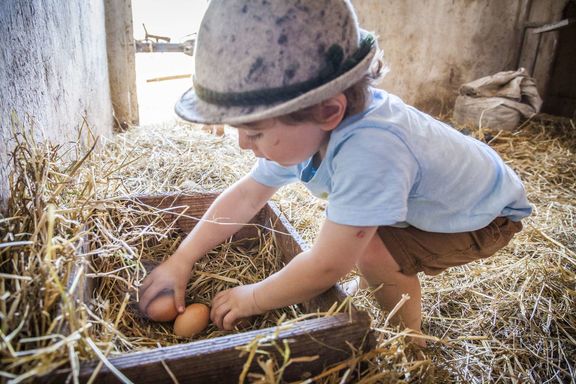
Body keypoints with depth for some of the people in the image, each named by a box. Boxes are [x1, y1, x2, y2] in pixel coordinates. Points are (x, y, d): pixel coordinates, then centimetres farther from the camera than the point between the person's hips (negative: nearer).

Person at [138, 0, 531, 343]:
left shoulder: (368, 151, -46)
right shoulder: (307, 127, -18)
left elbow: (326, 266, -37)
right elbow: (246, 195, -8)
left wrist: (252, 298, -19)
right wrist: (182, 260, -11)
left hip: (487, 216, -7)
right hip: (430, 201, 7)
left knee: (373, 253, -24)